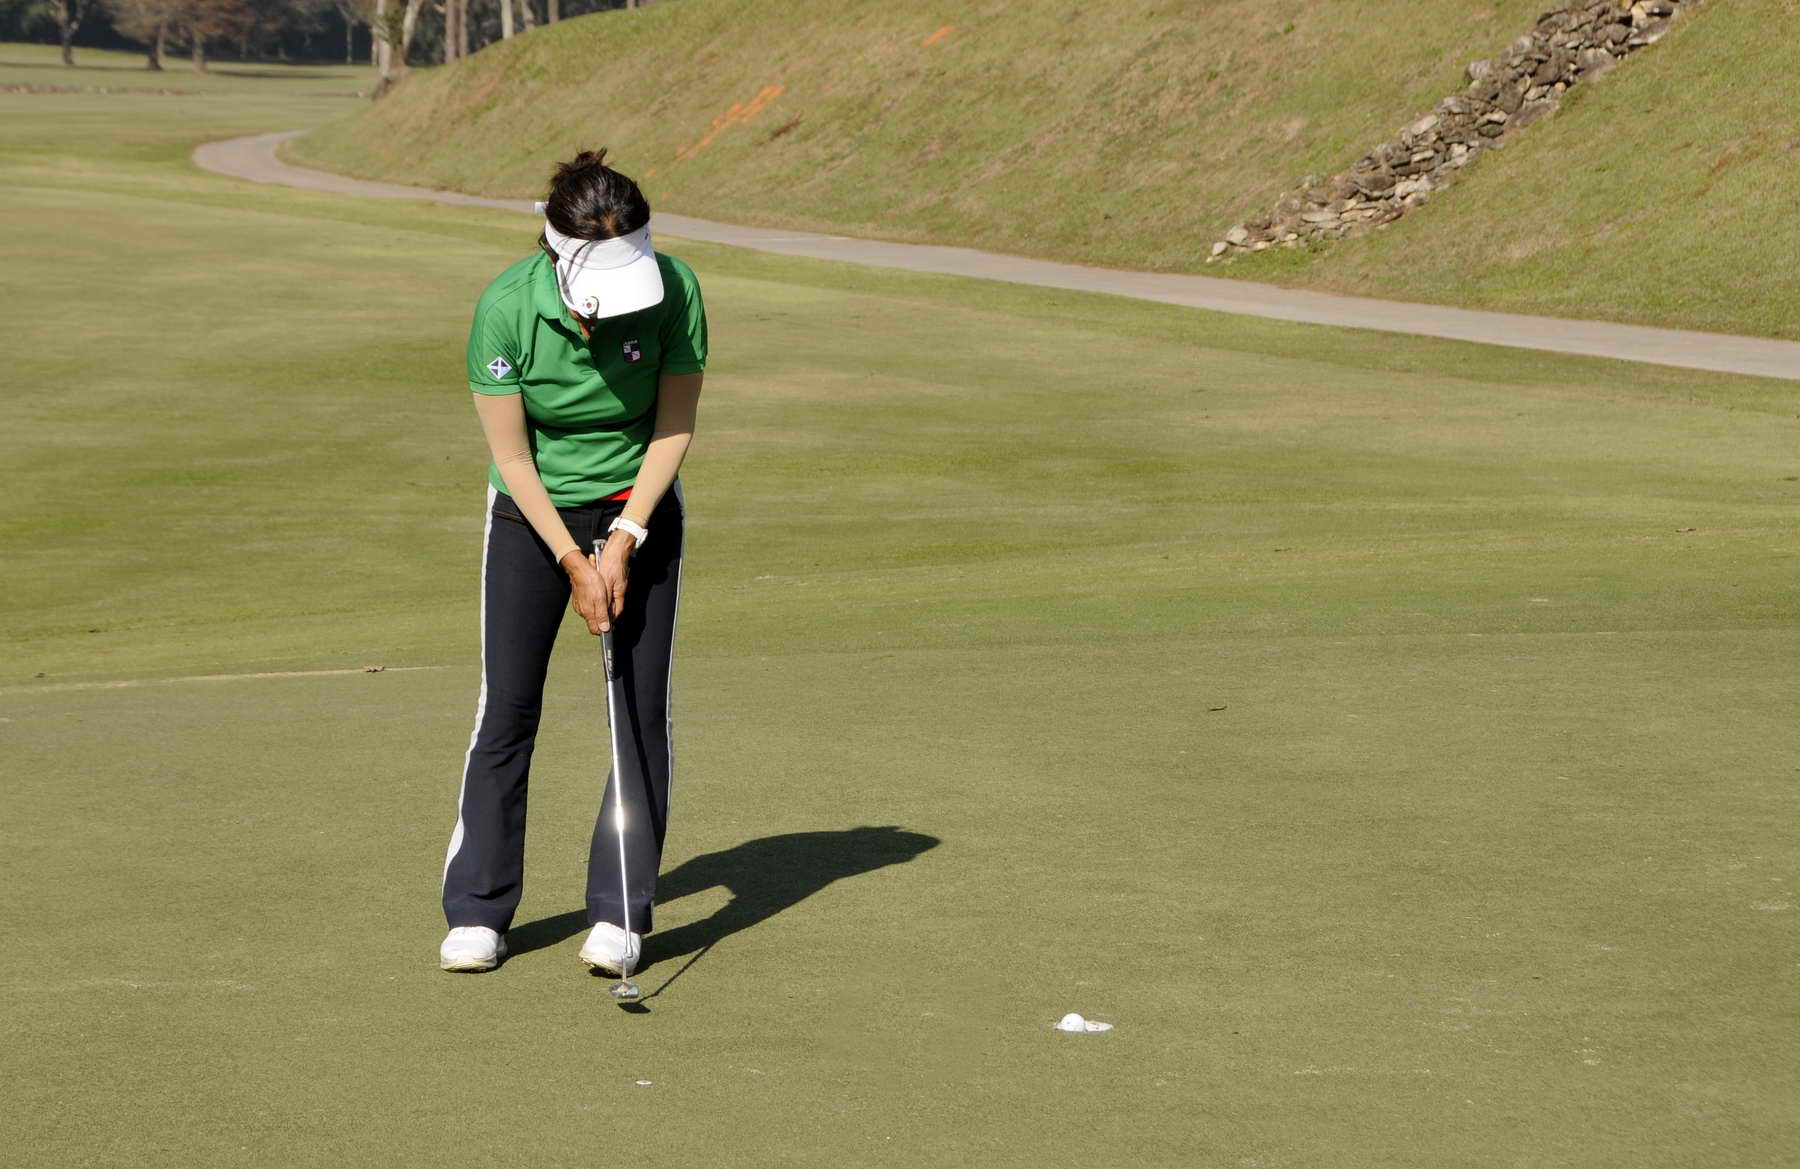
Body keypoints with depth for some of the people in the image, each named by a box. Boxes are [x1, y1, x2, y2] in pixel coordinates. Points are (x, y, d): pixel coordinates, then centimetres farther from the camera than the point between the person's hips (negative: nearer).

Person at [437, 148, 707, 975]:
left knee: (642, 708, -5)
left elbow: (675, 425, -10)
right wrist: (573, 561, -15)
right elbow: (511, 455, -15)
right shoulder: (507, 307, -25)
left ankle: (619, 915, 3)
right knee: (506, 707, -3)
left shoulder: (674, 289, -21)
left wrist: (624, 540, -14)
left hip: (639, 507, 1)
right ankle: (477, 911, 9)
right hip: (533, 512, -1)